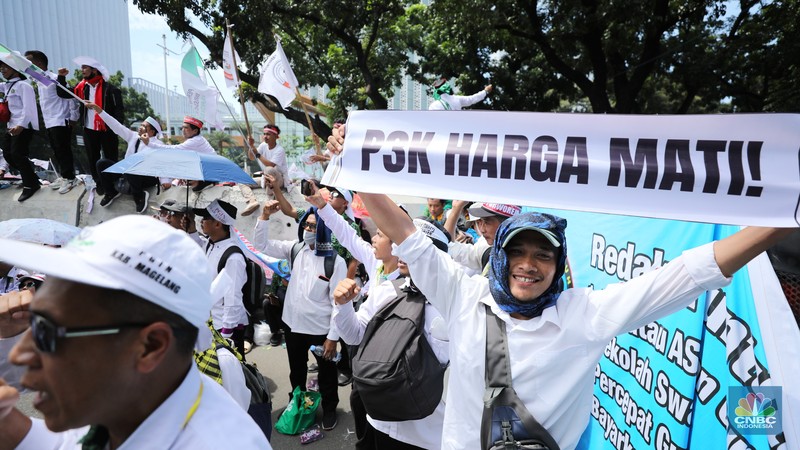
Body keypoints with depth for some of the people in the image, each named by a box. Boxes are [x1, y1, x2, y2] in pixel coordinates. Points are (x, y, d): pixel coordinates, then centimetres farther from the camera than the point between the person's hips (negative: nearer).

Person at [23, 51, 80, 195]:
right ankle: (64, 176, 23)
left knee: (63, 151, -3)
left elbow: (72, 97, -14)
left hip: (60, 122, -9)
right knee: (57, 151, 13)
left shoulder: (55, 79, -14)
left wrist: (73, 118, -12)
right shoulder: (39, 81, 14)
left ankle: (70, 178, 6)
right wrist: (45, 119, 17)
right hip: (49, 123, 9)